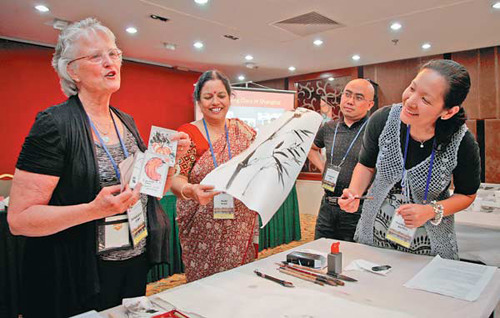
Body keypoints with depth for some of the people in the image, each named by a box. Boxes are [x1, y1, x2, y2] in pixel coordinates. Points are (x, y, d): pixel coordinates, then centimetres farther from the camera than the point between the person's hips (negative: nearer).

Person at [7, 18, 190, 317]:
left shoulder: (127, 122, 5)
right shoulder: (54, 124, -16)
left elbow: (152, 192, 12)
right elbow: (19, 218, -18)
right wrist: (95, 210, -31)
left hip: (137, 263, 6)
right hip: (80, 278, -6)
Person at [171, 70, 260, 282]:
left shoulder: (243, 130, 5)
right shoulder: (188, 134, -5)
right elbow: (176, 178, -12)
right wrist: (189, 191, -34)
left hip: (241, 229, 3)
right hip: (203, 231, -2)